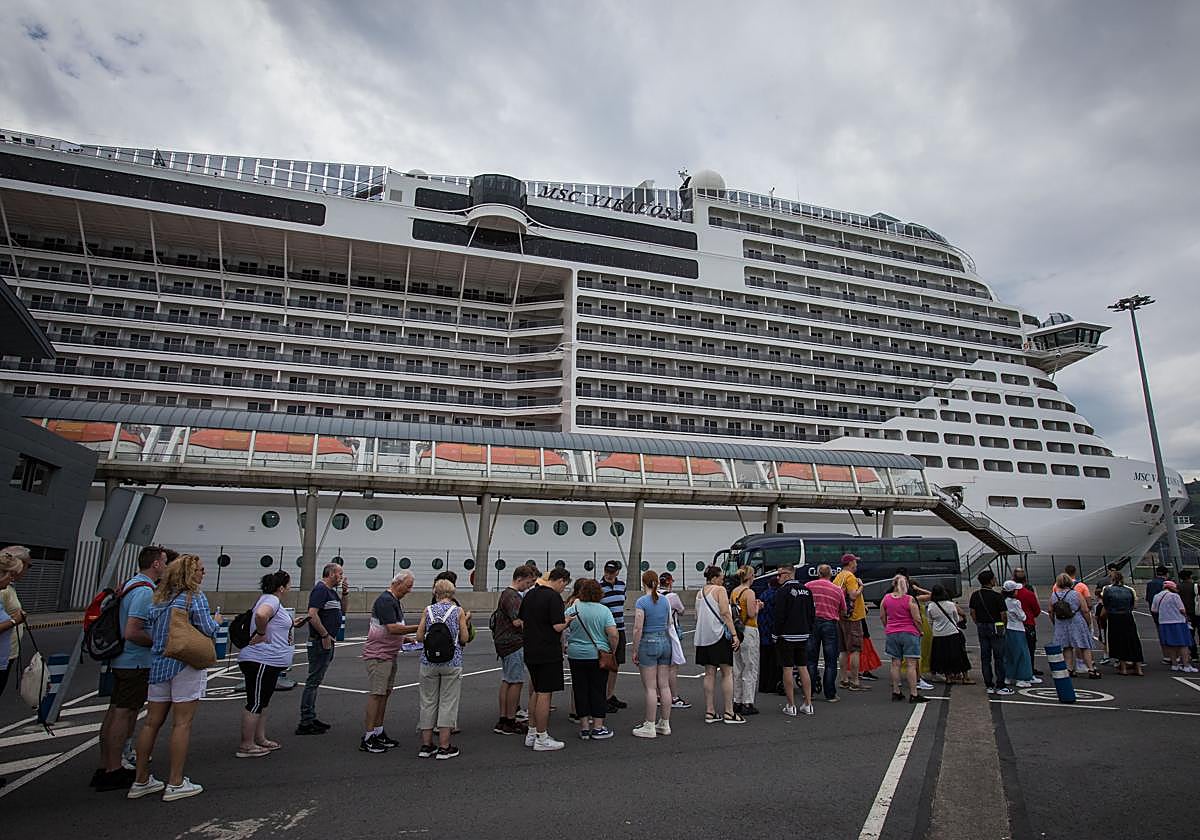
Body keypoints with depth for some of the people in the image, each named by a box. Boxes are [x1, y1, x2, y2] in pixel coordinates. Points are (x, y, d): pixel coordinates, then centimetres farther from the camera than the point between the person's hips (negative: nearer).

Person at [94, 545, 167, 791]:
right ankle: (113, 772, 7)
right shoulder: (145, 591, -21)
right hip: (137, 662, -10)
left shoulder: (129, 585, 11)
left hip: (121, 659, 10)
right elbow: (132, 632, -26)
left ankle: (104, 767, 24)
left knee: (115, 713, 15)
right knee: (124, 715, -1)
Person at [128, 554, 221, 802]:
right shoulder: (195, 597, -11)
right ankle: (175, 783, 4)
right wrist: (217, 620, 6)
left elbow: (150, 632, 12)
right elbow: (207, 629, -14)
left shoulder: (158, 597, 10)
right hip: (186, 664, -7)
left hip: (159, 664, 7)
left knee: (152, 722, 13)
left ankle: (141, 781, 22)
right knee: (182, 723, -1)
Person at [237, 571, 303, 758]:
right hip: (260, 660, -11)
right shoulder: (271, 599, -17)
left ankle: (260, 739, 27)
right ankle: (246, 746, 7)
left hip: (269, 661, 11)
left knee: (263, 702, 18)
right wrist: (261, 634, -25)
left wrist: (291, 624, 22)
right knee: (255, 703, -2)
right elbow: (260, 615, -39)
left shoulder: (271, 600, 16)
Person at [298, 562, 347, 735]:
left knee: (315, 680, 15)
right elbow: (312, 615, -25)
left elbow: (342, 612, 22)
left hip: (328, 642, 10)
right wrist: (325, 635, -21)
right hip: (320, 642, -10)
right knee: (313, 680, -5)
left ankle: (310, 719, 23)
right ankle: (305, 723, 1)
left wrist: (344, 593, 9)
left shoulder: (331, 591, 15)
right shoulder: (320, 589, -15)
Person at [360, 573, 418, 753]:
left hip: (389, 655, 10)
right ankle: (367, 739, 0)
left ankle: (378, 733, 21)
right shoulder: (385, 600, -18)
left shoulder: (395, 601, 15)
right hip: (378, 655, -10)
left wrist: (407, 639, 12)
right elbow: (392, 628, -26)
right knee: (376, 694, -6)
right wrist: (417, 628, -20)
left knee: (385, 693, 13)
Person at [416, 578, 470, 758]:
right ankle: (444, 747, 8)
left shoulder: (428, 610, 1)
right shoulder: (458, 611, -3)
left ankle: (426, 745, 19)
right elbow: (464, 639, -4)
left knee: (428, 701, 12)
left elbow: (419, 637, 2)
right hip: (452, 661, -2)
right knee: (448, 702, 5)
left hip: (429, 661, 2)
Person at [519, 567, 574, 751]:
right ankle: (542, 739, 7)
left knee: (536, 692, 19)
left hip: (530, 651, 8)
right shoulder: (554, 597, -16)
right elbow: (558, 627, -20)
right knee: (544, 694, 0)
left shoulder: (530, 594, 10)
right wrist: (567, 622, -2)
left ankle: (532, 733, 26)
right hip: (548, 653, -8)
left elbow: (521, 622, 15)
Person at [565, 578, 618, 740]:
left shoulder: (572, 610, -4)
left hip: (576, 656, 1)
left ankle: (584, 727, 14)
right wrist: (612, 651, 4)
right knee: (598, 690, 7)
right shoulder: (604, 610, -6)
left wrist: (564, 647, 15)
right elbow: (613, 635, -11)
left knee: (580, 691, 9)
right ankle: (598, 727, 9)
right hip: (599, 657, -1)